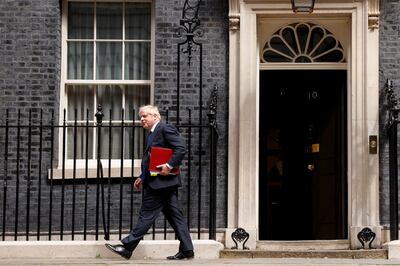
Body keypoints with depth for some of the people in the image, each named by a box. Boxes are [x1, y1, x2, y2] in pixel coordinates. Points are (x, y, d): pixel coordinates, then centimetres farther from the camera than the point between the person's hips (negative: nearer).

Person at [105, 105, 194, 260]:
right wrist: (143, 178, 17)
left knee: (147, 214, -6)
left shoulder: (165, 129, -8)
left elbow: (181, 149, -17)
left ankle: (127, 247, -3)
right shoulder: (152, 134, 21)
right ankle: (186, 250, 8)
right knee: (174, 215, 7)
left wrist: (169, 165, -24)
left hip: (161, 181, -10)